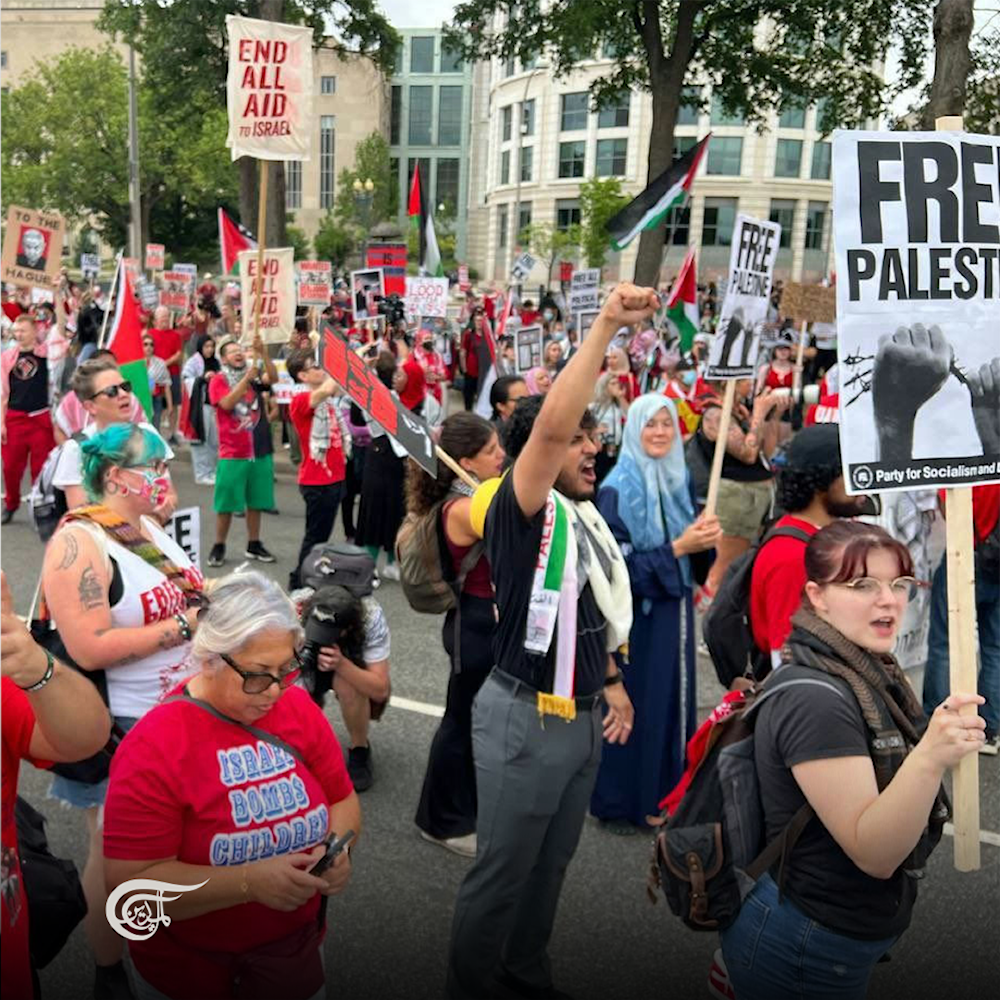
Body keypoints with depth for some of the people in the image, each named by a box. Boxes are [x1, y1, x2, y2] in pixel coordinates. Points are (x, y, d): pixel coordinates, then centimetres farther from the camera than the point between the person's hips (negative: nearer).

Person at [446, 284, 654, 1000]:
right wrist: (606, 326, -35)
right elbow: (551, 425, -34)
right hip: (526, 718, -8)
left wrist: (612, 683, 15)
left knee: (552, 861, 22)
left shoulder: (587, 519, 10)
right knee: (503, 868, 7)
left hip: (584, 716, 8)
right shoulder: (521, 510, -16)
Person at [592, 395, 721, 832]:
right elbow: (619, 562, -19)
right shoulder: (618, 488, -15)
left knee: (673, 697, 14)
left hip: (673, 607, 7)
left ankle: (664, 792, 30)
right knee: (631, 705, 2)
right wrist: (677, 547, -21)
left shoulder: (677, 477, 7)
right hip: (634, 612, -7)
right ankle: (617, 803, 18)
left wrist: (703, 536, -7)